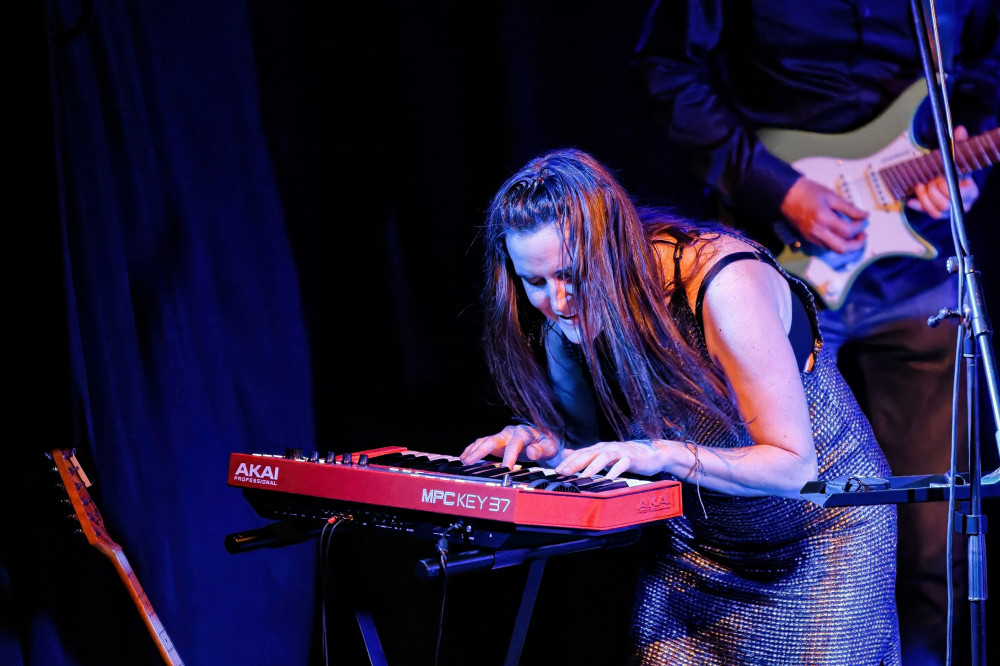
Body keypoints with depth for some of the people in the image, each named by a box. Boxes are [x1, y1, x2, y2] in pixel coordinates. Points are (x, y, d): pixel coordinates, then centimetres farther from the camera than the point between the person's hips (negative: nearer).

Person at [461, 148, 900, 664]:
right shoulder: (571, 313, -12)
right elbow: (594, 454, 4)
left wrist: (662, 455, -40)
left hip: (823, 528, -4)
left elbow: (794, 467, -29)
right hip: (694, 541, 5)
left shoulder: (724, 283, -30)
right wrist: (548, 446, -19)